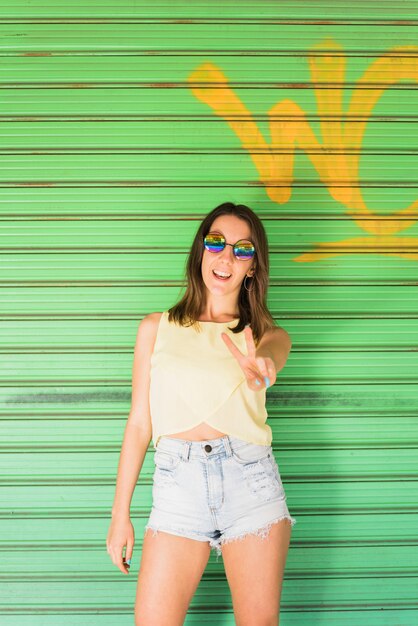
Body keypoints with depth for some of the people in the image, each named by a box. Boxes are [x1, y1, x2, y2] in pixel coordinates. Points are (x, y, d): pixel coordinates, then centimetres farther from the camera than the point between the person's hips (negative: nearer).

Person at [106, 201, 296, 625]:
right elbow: (139, 423, 9)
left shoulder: (269, 334, 8)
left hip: (250, 481, 0)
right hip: (178, 485, 0)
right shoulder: (156, 328, 9)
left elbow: (271, 357, -18)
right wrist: (120, 512, 6)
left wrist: (261, 369, -43)